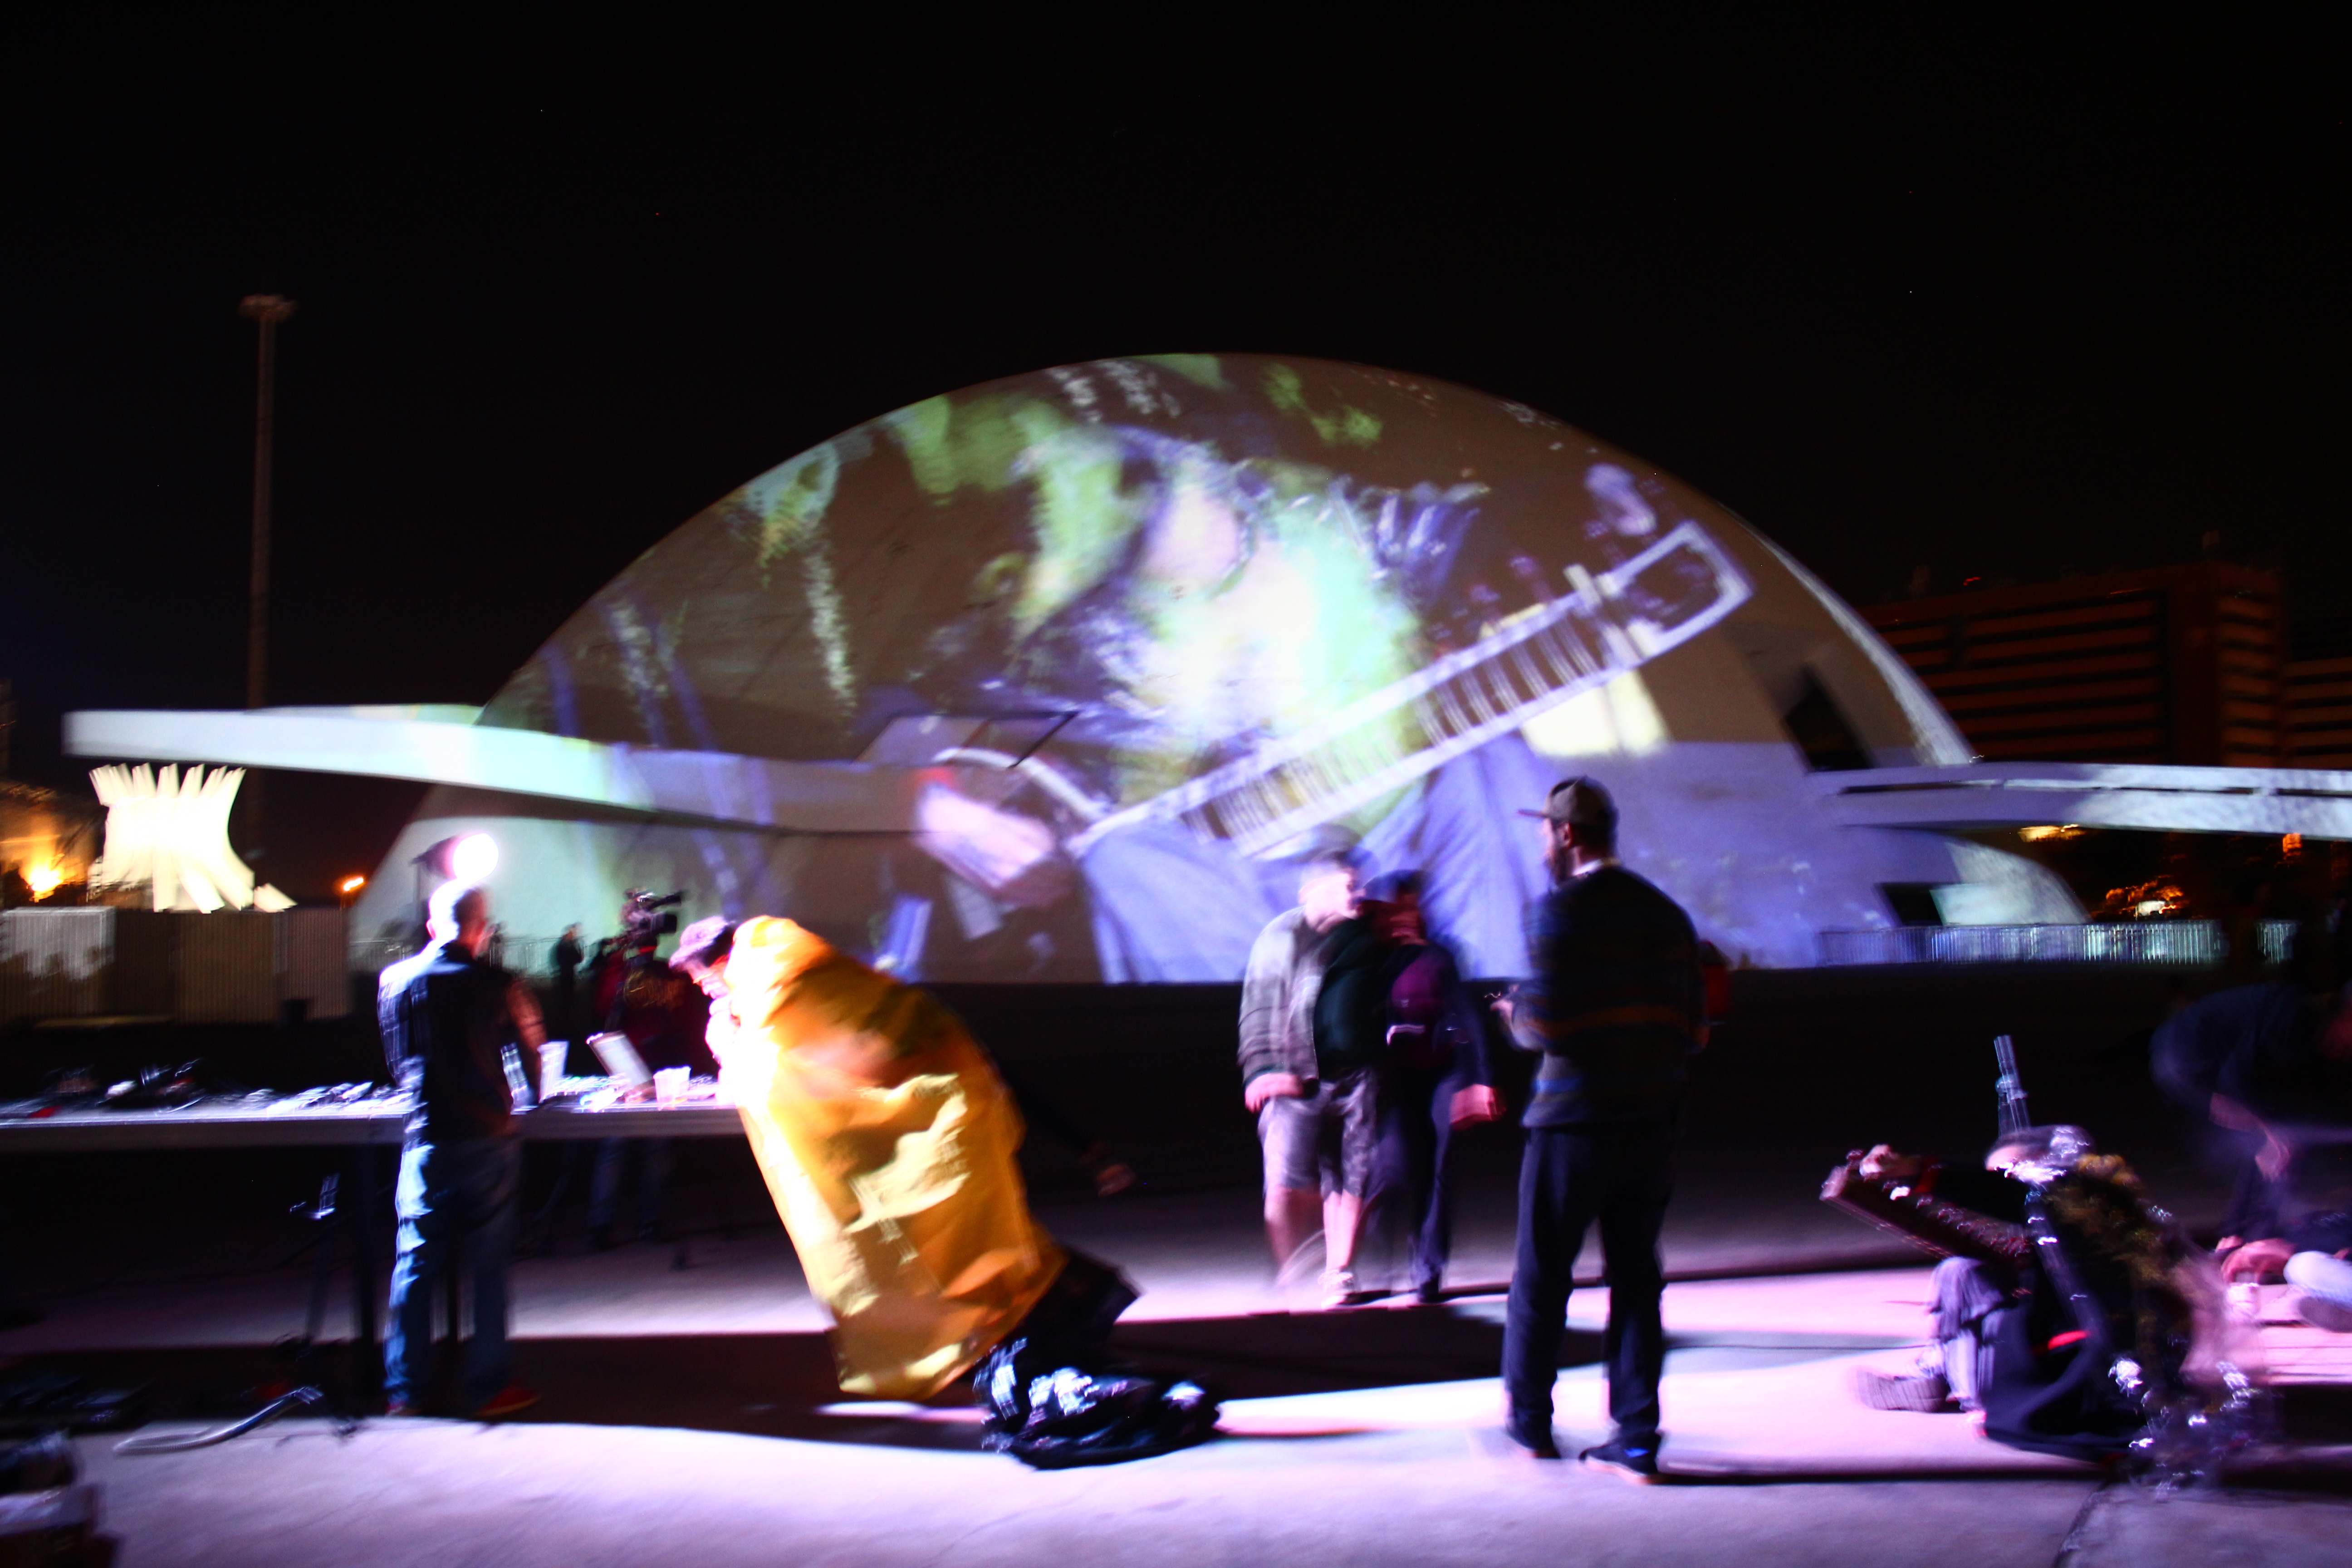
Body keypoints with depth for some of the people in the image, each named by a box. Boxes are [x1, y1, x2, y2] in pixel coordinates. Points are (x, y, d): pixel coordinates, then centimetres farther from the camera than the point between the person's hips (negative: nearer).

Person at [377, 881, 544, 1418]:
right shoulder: (498, 984, -8)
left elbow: (397, 1061, 13)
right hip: (488, 1137, -2)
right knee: (489, 1266, 6)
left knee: (415, 1264, 9)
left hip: (426, 1139, 2)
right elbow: (534, 1051, 2)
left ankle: (403, 1389, 15)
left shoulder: (393, 981, 1)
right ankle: (489, 1385, 11)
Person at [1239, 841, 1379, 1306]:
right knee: (1285, 1186, -12)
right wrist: (1264, 1069, -7)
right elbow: (1258, 1009, 4)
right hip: (1296, 1080, -2)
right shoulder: (1281, 937, 6)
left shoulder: (1367, 938, 11)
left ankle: (1338, 1277, 18)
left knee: (1350, 1182, 4)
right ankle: (1290, 1274, 9)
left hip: (1355, 1079, 2)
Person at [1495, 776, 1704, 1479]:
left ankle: (1529, 1422, 21)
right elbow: (1694, 1029, 8)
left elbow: (1544, 1024, -17)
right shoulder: (1669, 915, 9)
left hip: (1573, 1120, -5)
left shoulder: (1560, 910, -10)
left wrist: (1515, 1014, 5)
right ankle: (1637, 1440, 9)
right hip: (1652, 1123, 6)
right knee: (1636, 1276, 9)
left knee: (1541, 1275, 9)